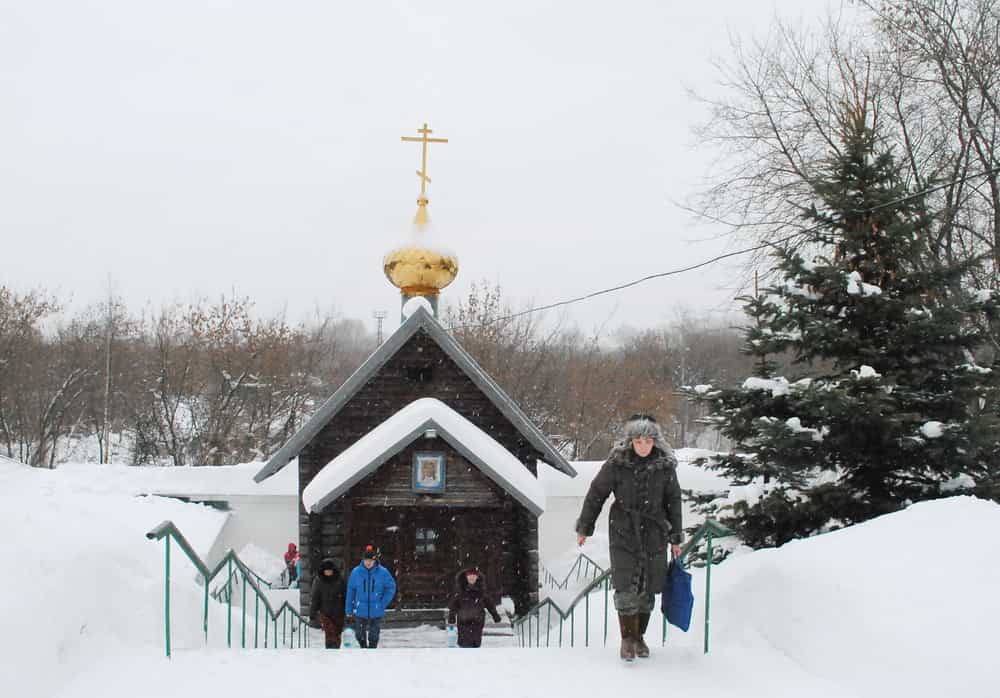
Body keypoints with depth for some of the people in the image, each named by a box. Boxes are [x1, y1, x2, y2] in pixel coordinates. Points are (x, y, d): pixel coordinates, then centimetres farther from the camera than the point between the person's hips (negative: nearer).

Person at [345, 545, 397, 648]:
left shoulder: (382, 572, -10)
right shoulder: (356, 572, -8)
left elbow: (391, 588, 1)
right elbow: (350, 592, -1)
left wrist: (383, 604, -6)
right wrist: (349, 611, 2)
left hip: (376, 612, -1)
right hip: (360, 611, 1)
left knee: (373, 637, 9)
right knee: (360, 635, 12)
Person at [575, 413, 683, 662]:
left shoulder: (665, 466, -1)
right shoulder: (616, 464, -7)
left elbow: (673, 502, 9)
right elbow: (595, 494, 2)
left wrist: (676, 538, 11)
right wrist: (584, 527, 7)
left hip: (654, 535, 2)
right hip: (623, 534, -2)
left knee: (647, 590, 7)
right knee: (626, 589, -10)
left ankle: (639, 637, 23)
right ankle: (627, 639, 2)